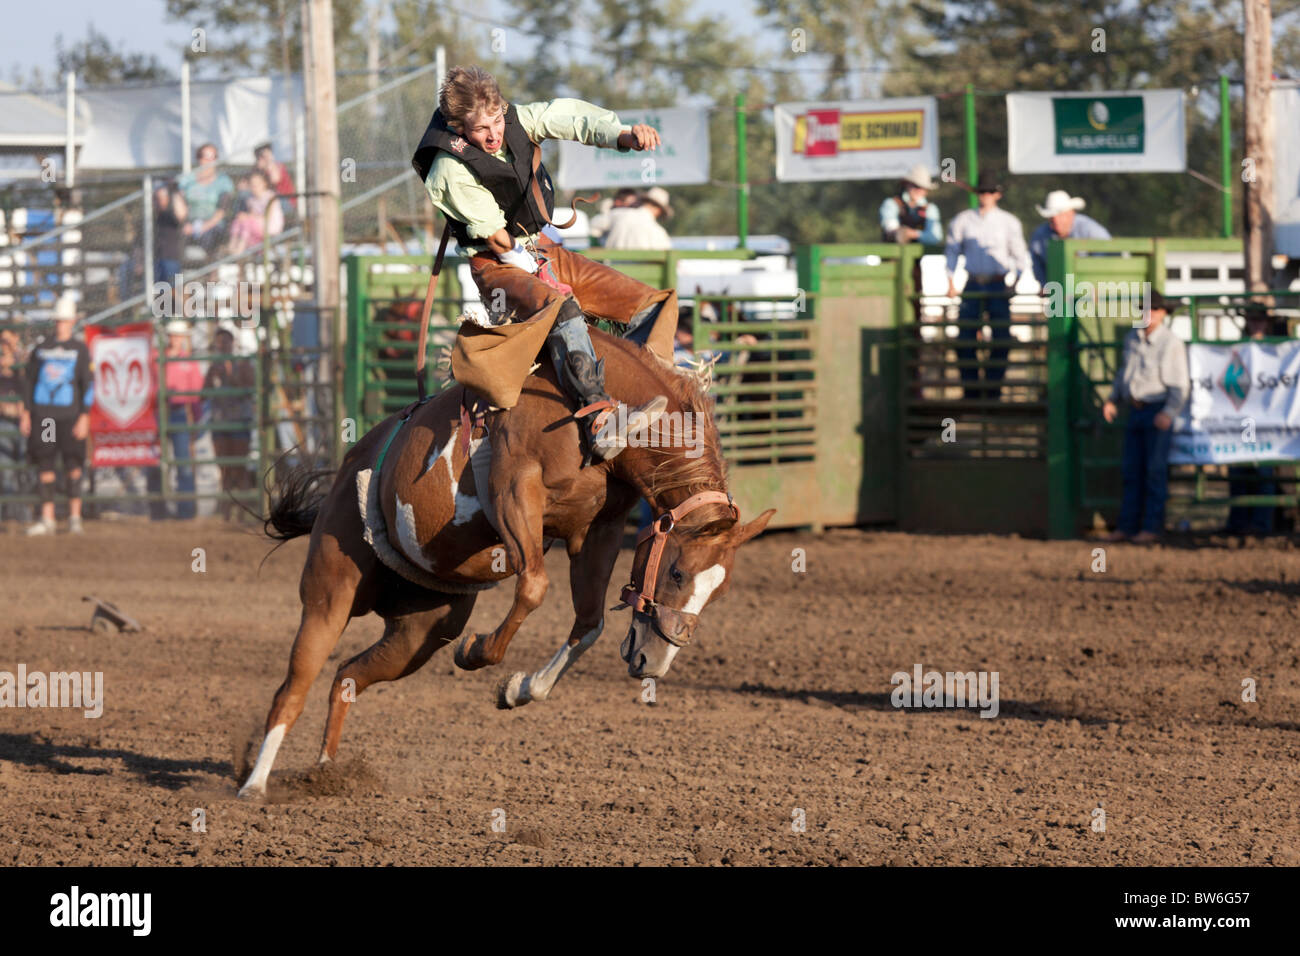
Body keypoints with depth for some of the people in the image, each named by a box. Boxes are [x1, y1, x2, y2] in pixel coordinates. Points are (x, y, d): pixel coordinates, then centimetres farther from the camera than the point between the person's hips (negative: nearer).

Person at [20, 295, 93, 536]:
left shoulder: (80, 350, 4)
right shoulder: (41, 349, 13)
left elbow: (88, 385, 0)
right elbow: (30, 381, 16)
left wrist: (84, 417, -8)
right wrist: (26, 413, 9)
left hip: (69, 416, -3)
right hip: (42, 415, 3)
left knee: (72, 464, -4)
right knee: (44, 466, 1)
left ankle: (74, 517, 3)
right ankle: (47, 519, 4)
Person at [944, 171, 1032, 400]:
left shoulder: (1009, 222, 5)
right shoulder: (962, 221, 7)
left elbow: (1020, 255, 9)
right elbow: (951, 252, 15)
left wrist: (1015, 283, -4)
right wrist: (951, 282, 5)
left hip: (998, 286, -1)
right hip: (972, 285, 1)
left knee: (1001, 340, -5)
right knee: (965, 339, -6)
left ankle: (993, 389, 3)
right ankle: (971, 392, 1)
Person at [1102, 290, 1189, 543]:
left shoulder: (1172, 344, -10)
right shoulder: (1132, 338, 9)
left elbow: (1180, 385, -12)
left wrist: (1169, 413, -26)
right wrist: (1112, 400, 11)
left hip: (1159, 412, -7)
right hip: (1135, 411, 7)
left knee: (1155, 470, -5)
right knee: (1132, 470, 7)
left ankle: (1152, 527, -2)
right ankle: (1127, 525, 10)